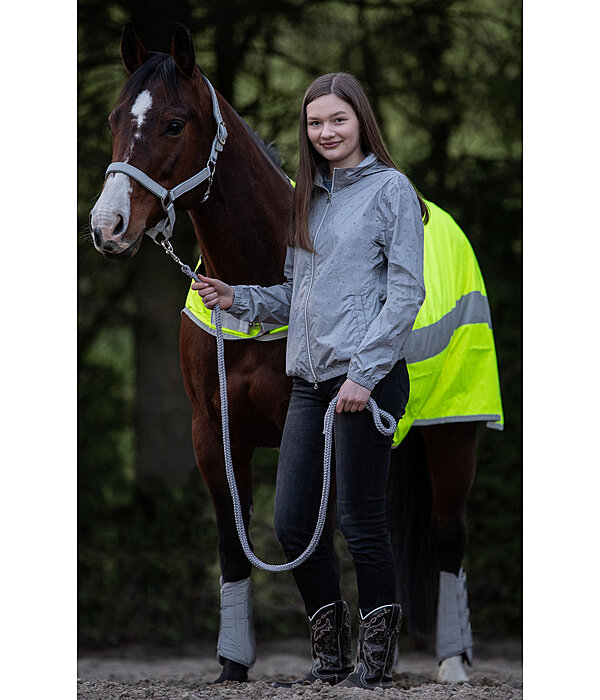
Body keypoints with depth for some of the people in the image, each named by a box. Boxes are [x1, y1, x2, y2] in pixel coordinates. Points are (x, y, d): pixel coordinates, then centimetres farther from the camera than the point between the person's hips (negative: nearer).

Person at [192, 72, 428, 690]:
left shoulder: (390, 188, -4)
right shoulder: (309, 198, 17)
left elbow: (406, 293, -9)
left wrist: (364, 373, -15)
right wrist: (238, 299, 6)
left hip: (367, 380, -7)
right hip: (309, 379, 7)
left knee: (359, 522, -3)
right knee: (293, 523, 5)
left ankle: (375, 663, 7)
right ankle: (330, 660, 17)